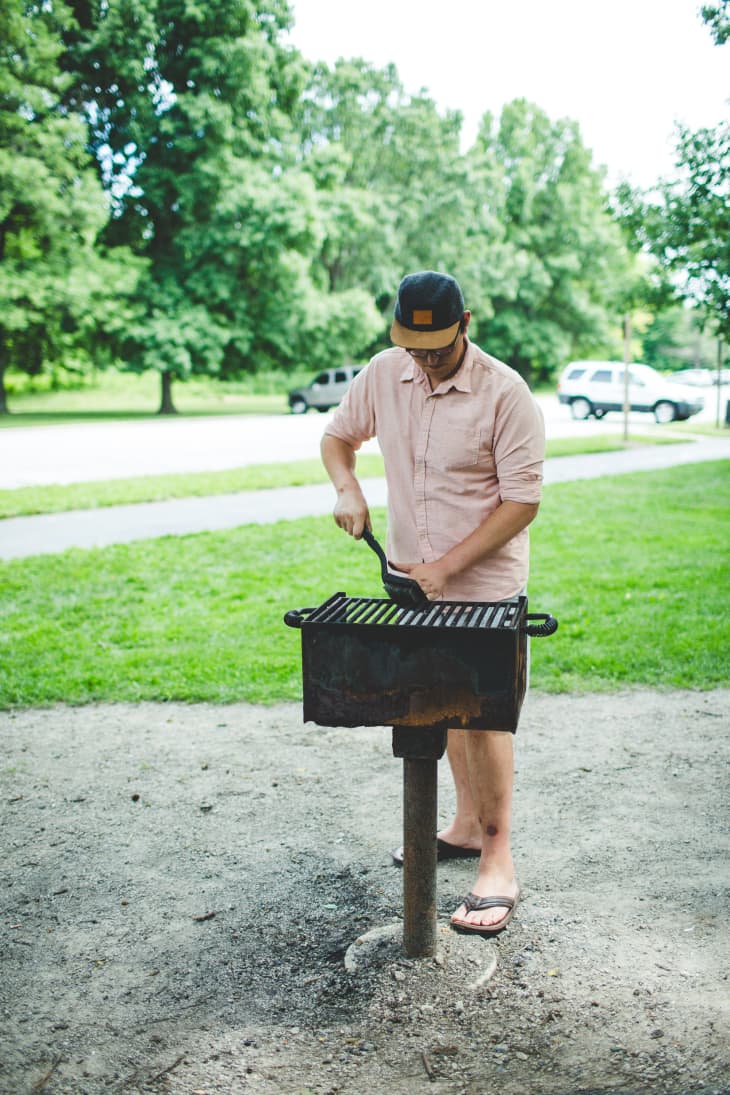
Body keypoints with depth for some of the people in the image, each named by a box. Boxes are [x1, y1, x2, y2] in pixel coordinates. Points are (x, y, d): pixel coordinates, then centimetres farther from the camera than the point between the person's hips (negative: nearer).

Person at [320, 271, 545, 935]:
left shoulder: (505, 394, -17)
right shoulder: (384, 374, -2)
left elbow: (522, 502, -16)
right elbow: (339, 435, 14)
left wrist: (448, 566, -20)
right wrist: (347, 489, -8)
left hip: (483, 586, -6)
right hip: (411, 577, 6)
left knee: (480, 716, -3)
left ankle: (498, 864, 8)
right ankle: (467, 824, 35)